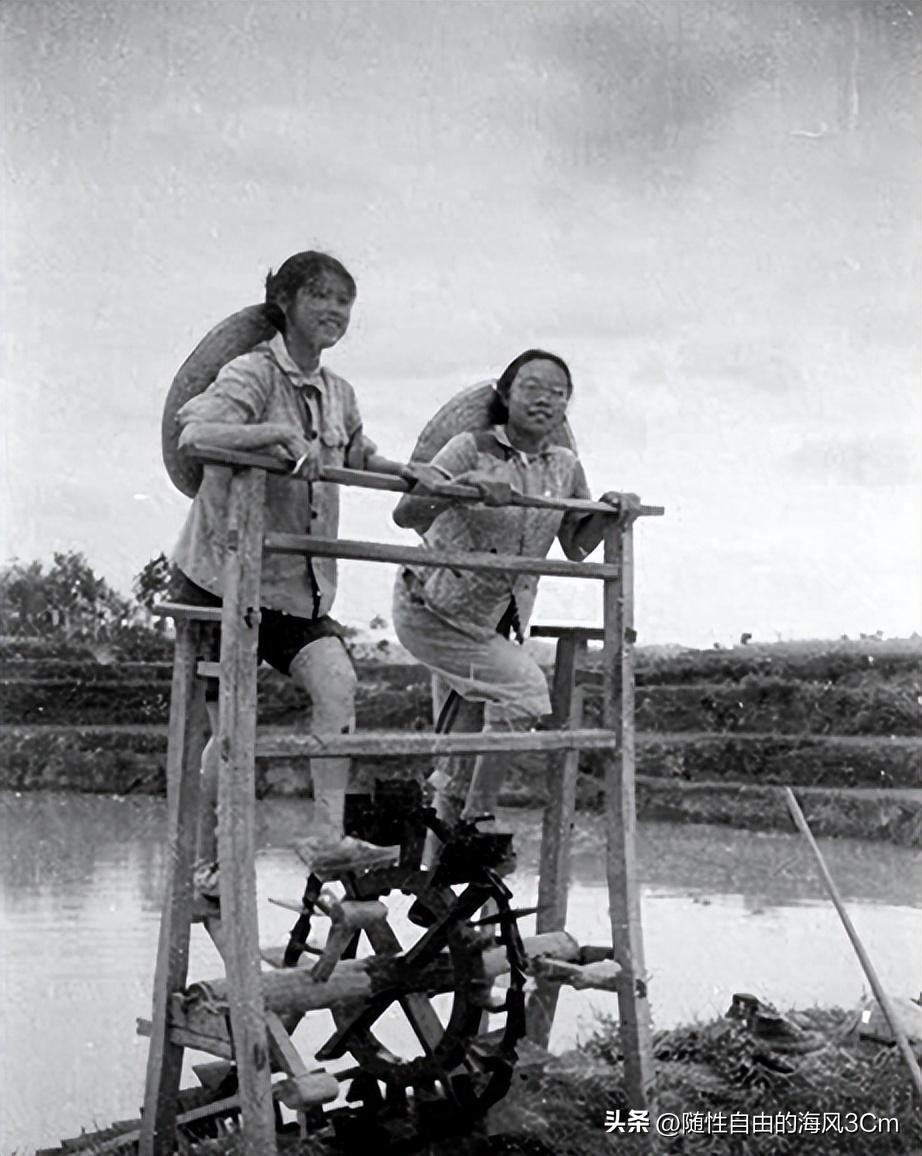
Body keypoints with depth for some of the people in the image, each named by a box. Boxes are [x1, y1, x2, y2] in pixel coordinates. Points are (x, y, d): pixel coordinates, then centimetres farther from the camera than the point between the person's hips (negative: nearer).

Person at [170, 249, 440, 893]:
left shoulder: (338, 394, 9)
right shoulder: (253, 373, -12)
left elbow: (358, 457, 29)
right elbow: (194, 434, -30)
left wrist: (407, 472, 10)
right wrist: (280, 432, -42)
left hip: (298, 583, 6)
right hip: (221, 575, -6)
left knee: (337, 682, -18)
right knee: (232, 727, -1)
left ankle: (328, 837, -17)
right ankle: (207, 865, 16)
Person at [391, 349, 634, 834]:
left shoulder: (565, 467, 1)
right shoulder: (473, 449, -16)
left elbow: (576, 549, 10)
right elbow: (405, 514, -26)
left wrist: (607, 511, -7)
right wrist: (466, 484, -41)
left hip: (489, 622, 6)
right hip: (430, 609, -6)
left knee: (465, 748, 12)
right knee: (523, 688, -18)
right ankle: (477, 818, -4)